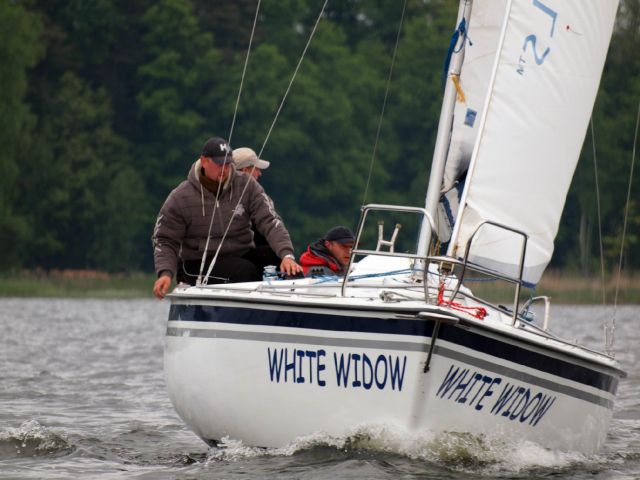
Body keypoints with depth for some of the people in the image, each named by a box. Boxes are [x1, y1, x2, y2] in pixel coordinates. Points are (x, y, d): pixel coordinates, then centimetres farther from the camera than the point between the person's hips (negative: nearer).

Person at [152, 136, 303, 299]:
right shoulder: (180, 198, -5)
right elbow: (165, 241, 1)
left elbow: (270, 221, -8)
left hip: (243, 255, 3)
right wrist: (165, 273, -19)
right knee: (246, 271, -32)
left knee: (287, 269, -21)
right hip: (199, 264, -3)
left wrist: (287, 255, -25)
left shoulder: (246, 185, -1)